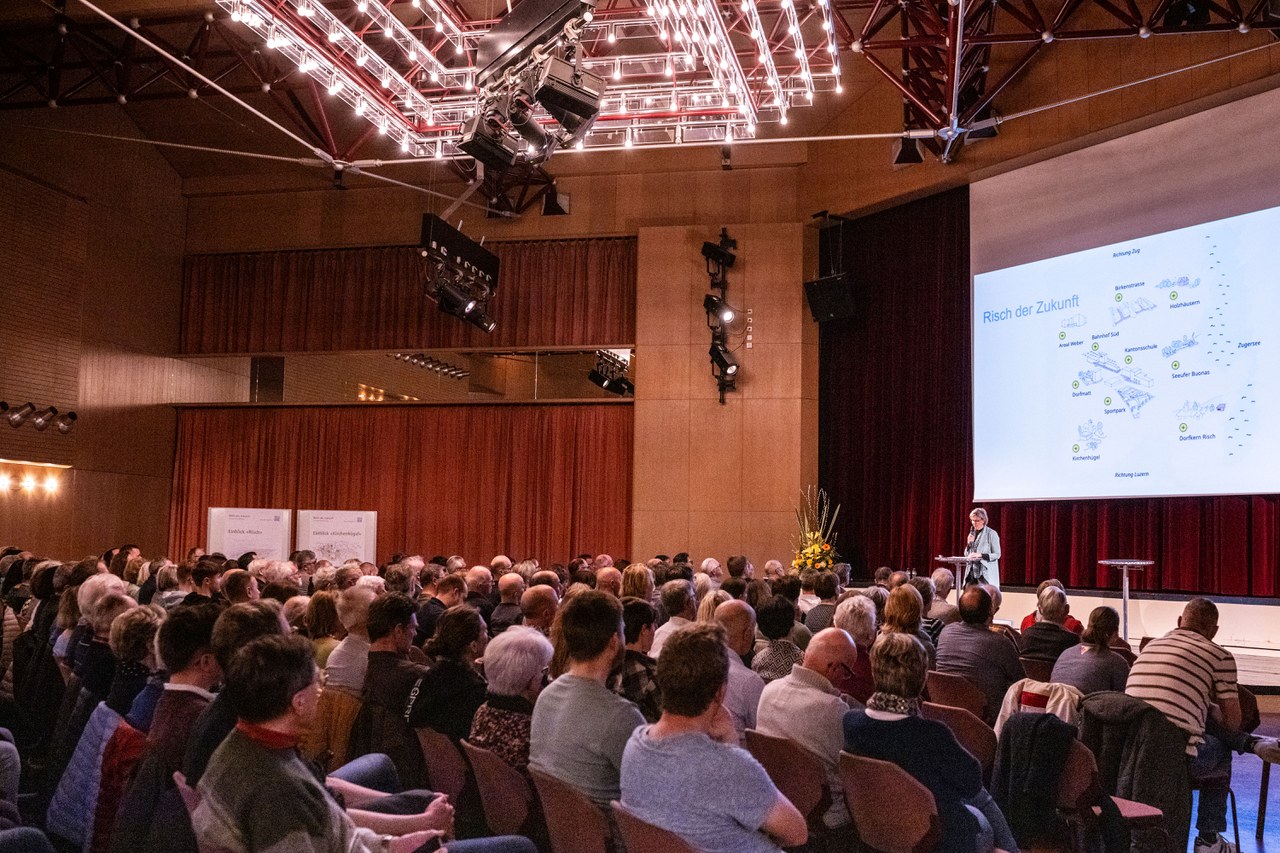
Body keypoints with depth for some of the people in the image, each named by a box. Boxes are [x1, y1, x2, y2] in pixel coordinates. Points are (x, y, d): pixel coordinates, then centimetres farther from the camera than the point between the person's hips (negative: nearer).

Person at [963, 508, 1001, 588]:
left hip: (986, 573, -5)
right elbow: (966, 554, 17)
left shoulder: (991, 534, -3)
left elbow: (997, 554, -6)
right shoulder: (972, 533, 14)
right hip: (972, 572, 5)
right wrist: (969, 543, -1)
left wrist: (981, 555, -17)